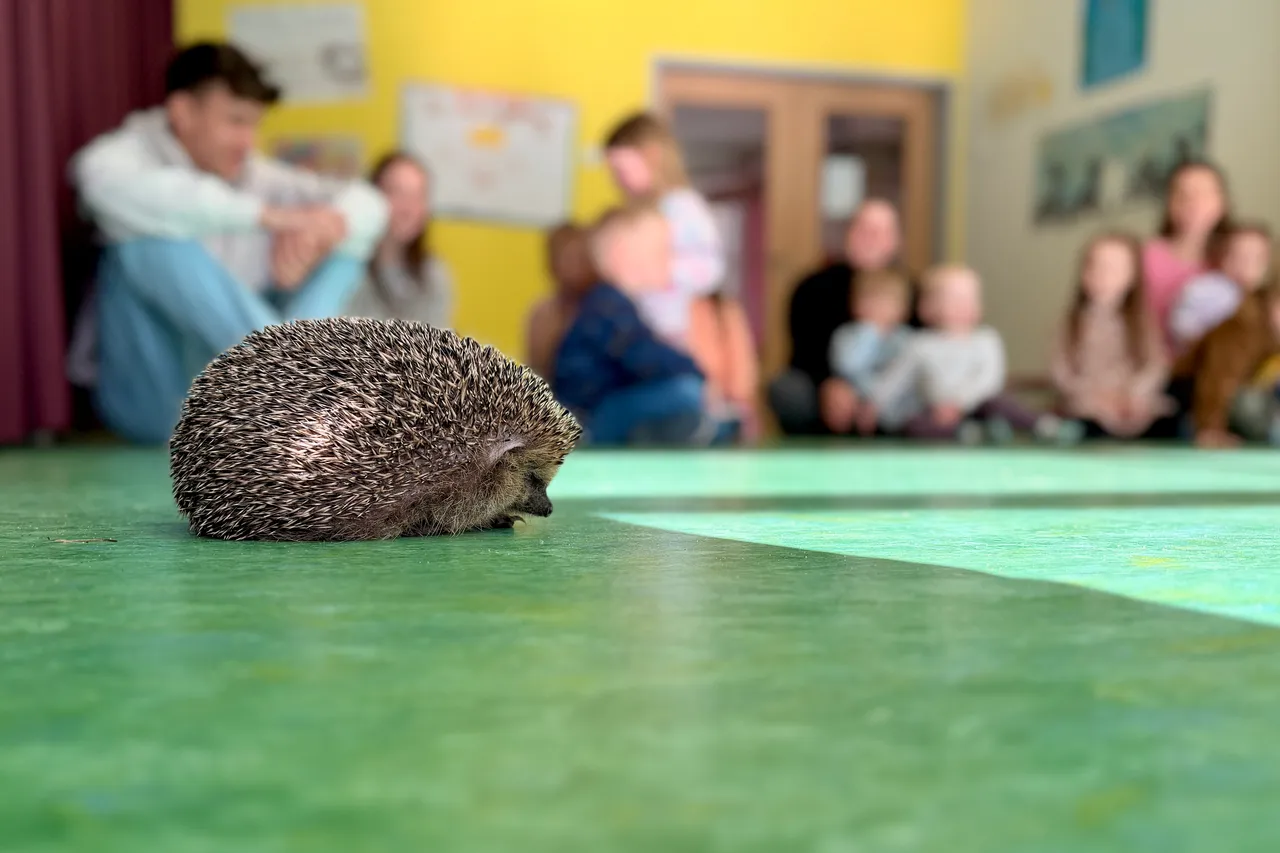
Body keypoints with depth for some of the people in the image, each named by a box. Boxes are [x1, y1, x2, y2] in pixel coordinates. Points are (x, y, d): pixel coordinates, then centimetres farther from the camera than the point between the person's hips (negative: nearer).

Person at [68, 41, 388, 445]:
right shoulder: (123, 154, -6)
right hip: (153, 401, -5)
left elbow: (368, 204, 3)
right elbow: (111, 184, -32)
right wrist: (265, 215, -33)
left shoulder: (253, 175, 8)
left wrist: (321, 229, -22)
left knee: (347, 243, 0)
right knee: (154, 235, -27)